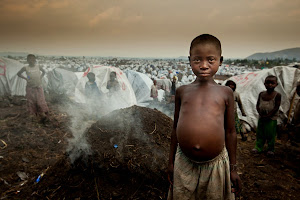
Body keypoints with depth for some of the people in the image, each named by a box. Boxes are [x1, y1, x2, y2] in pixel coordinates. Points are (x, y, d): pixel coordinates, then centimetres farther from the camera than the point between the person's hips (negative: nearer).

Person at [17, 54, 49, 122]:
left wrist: (41, 77, 5)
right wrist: (25, 78, -1)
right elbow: (18, 73, 11)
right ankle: (33, 115, 17)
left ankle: (43, 115, 3)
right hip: (30, 88, 0)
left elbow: (43, 72, 19)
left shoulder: (38, 67, -2)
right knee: (31, 102, 6)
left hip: (38, 87, 0)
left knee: (40, 101, -3)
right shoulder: (25, 68, -5)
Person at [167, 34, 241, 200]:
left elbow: (230, 132, 6)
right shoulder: (182, 91, 3)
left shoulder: (225, 93, 0)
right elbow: (175, 128, 9)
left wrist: (233, 169, 9)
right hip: (184, 163, 1)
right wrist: (171, 162, 13)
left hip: (216, 164, 0)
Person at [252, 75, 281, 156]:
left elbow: (276, 108, -12)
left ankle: (270, 149, 18)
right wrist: (260, 114, -10)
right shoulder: (261, 94, 3)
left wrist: (268, 116, -17)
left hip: (271, 118, -4)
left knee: (271, 135, 5)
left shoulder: (277, 95, -9)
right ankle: (258, 147, 21)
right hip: (261, 118, 4)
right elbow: (257, 105, 5)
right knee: (260, 134, 10)